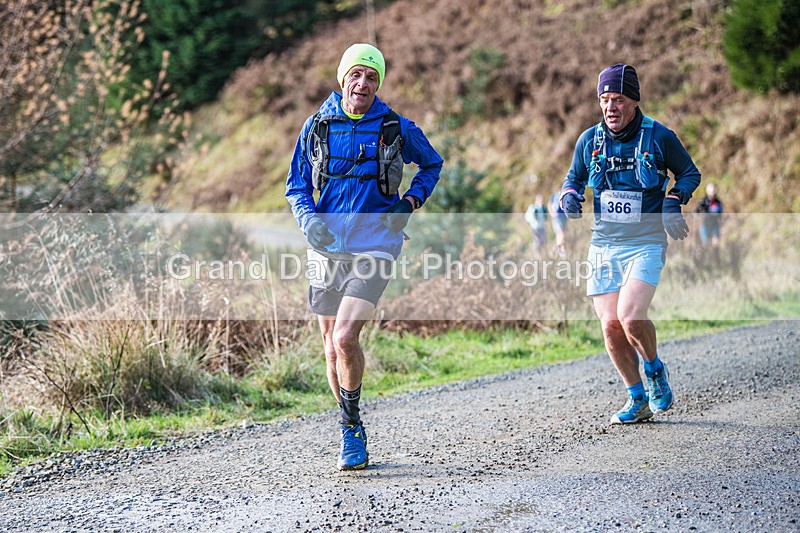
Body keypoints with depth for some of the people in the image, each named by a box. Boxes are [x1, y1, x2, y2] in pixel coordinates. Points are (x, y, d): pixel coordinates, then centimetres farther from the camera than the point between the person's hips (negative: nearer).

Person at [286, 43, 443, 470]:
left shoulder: (397, 129, -1)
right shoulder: (317, 127, 3)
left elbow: (432, 165, 17)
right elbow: (295, 185, 11)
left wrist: (411, 201, 0)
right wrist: (309, 219, -9)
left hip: (374, 247, -3)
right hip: (327, 247, 3)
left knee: (345, 338, -19)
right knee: (332, 345, 9)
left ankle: (350, 426, 0)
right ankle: (353, 435, 25)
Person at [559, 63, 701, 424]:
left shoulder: (659, 137, -4)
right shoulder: (589, 140, 4)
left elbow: (690, 172, 9)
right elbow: (574, 177, 19)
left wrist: (674, 199, -10)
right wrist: (570, 196, -4)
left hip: (646, 244, -4)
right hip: (603, 246, 4)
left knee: (630, 316, -22)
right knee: (611, 326, -1)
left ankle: (655, 369, 10)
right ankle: (638, 400, 17)